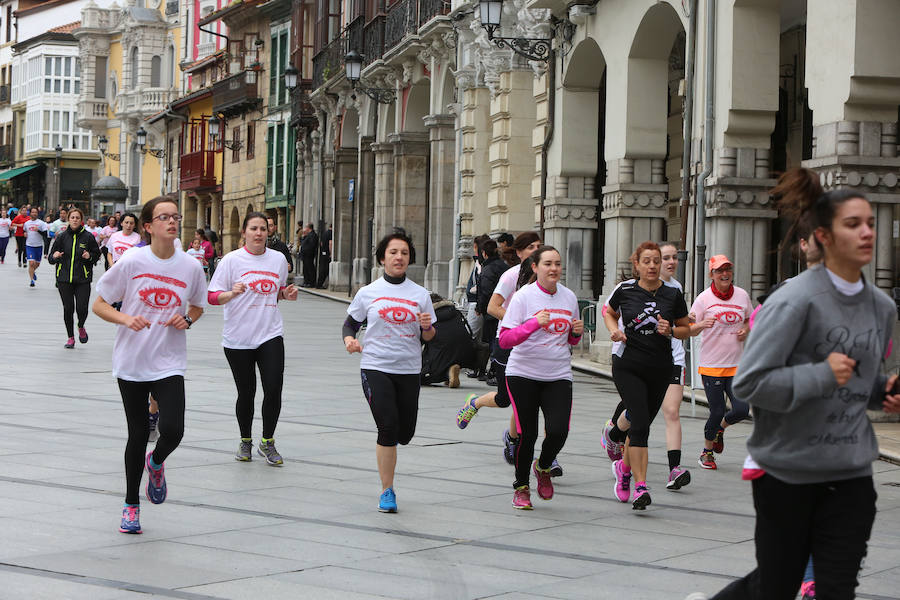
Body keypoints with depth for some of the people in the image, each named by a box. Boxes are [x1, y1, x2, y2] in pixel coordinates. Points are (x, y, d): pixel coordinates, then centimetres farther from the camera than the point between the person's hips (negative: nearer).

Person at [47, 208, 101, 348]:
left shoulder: (88, 237, 1)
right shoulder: (62, 236, 5)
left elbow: (97, 255, 9)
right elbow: (51, 258, 8)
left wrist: (90, 256, -12)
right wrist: (55, 256, -14)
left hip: (83, 279, -1)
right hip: (64, 278, 1)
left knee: (82, 308, -9)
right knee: (68, 308, 1)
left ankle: (81, 327, 24)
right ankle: (70, 337, 19)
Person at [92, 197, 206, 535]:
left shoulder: (190, 267, -1)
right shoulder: (131, 262, -8)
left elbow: (198, 305, 18)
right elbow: (99, 305, -1)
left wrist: (188, 319, -4)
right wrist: (126, 319, -19)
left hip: (169, 364, 1)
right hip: (131, 362, -1)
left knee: (173, 430, -15)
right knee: (138, 435, 5)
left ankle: (156, 463, 23)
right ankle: (131, 504, 25)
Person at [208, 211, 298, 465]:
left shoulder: (278, 259, 8)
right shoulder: (232, 259, -4)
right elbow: (212, 296, -5)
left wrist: (287, 294, 2)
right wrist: (233, 293, -24)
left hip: (270, 335, 2)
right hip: (238, 338, -2)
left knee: (273, 389, -9)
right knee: (246, 393, 4)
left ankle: (267, 442, 9)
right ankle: (245, 441, 26)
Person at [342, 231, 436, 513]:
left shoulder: (420, 294, 6)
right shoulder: (367, 293, 3)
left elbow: (428, 337, 10)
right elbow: (350, 323, 12)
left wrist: (427, 327, -12)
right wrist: (349, 339, -9)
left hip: (409, 371, 2)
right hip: (375, 368, -2)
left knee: (404, 434, 3)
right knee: (388, 425, -16)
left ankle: (385, 446, 41)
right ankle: (387, 491, -4)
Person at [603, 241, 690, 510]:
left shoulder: (672, 295, 1)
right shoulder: (625, 291, -1)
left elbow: (686, 329, 10)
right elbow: (609, 312, 19)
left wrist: (670, 330, -11)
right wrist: (614, 330, -1)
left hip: (660, 369, 2)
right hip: (627, 366, -2)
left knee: (641, 425, 12)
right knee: (640, 423, -17)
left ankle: (624, 467, 42)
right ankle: (640, 487, -16)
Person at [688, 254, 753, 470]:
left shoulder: (742, 295, 5)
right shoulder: (704, 298, -4)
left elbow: (751, 319, 22)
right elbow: (691, 329, -3)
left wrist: (746, 330, 0)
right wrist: (702, 324, -25)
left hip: (736, 365, 3)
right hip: (711, 365, -3)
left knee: (741, 410, -7)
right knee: (717, 412, -4)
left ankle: (720, 428, 28)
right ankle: (707, 451, 21)